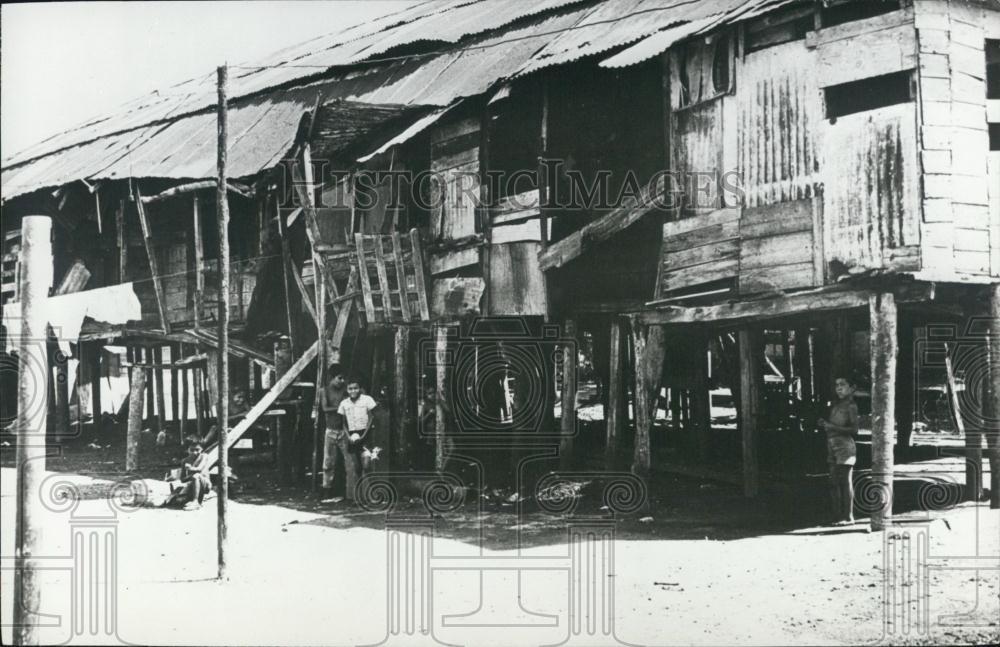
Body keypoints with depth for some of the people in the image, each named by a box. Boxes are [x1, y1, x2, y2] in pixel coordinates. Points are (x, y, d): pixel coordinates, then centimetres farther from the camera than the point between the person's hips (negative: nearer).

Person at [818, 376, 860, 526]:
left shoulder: (851, 406, -4)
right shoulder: (834, 405, 15)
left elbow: (854, 429, -10)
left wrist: (833, 427, -16)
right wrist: (823, 424, 3)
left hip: (845, 447, -7)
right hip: (832, 448, 7)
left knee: (846, 482, -4)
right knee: (834, 484, 6)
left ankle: (848, 517, 0)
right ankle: (837, 516, 11)